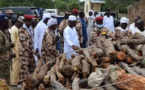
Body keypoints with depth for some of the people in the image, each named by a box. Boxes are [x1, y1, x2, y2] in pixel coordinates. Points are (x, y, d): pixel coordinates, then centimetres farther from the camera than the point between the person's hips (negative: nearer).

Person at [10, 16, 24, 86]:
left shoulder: (18, 29, 13)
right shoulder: (13, 29, -14)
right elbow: (12, 42, -17)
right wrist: (14, 52, -18)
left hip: (19, 52, 9)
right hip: (15, 52, -9)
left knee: (18, 66, 14)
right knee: (15, 67, -2)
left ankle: (17, 80, 24)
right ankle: (13, 82, 5)